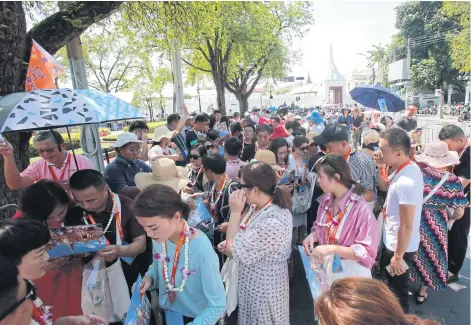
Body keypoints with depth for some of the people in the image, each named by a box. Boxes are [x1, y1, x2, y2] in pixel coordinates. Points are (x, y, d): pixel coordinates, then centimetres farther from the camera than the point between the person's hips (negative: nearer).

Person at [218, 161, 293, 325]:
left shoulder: (273, 221, -34)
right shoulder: (258, 207, -5)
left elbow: (237, 252, -26)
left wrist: (235, 212, -25)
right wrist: (230, 243, -7)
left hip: (263, 289, -8)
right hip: (252, 282, 8)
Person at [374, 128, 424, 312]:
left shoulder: (405, 183, -34)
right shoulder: (408, 167, -5)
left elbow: (407, 226, -28)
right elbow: (384, 187, 12)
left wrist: (398, 256, -17)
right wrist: (381, 167, -6)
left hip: (400, 246, -10)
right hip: (393, 241, 10)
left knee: (398, 291, 13)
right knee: (392, 284, 31)